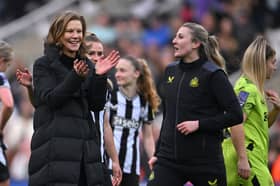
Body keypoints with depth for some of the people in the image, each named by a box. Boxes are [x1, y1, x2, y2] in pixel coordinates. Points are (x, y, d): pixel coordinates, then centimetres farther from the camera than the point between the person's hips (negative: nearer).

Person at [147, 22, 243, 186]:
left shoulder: (213, 75, -8)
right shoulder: (171, 71, 11)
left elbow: (236, 115, -11)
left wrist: (199, 124, -17)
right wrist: (158, 153, 19)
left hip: (205, 161, -5)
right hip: (169, 159, 5)